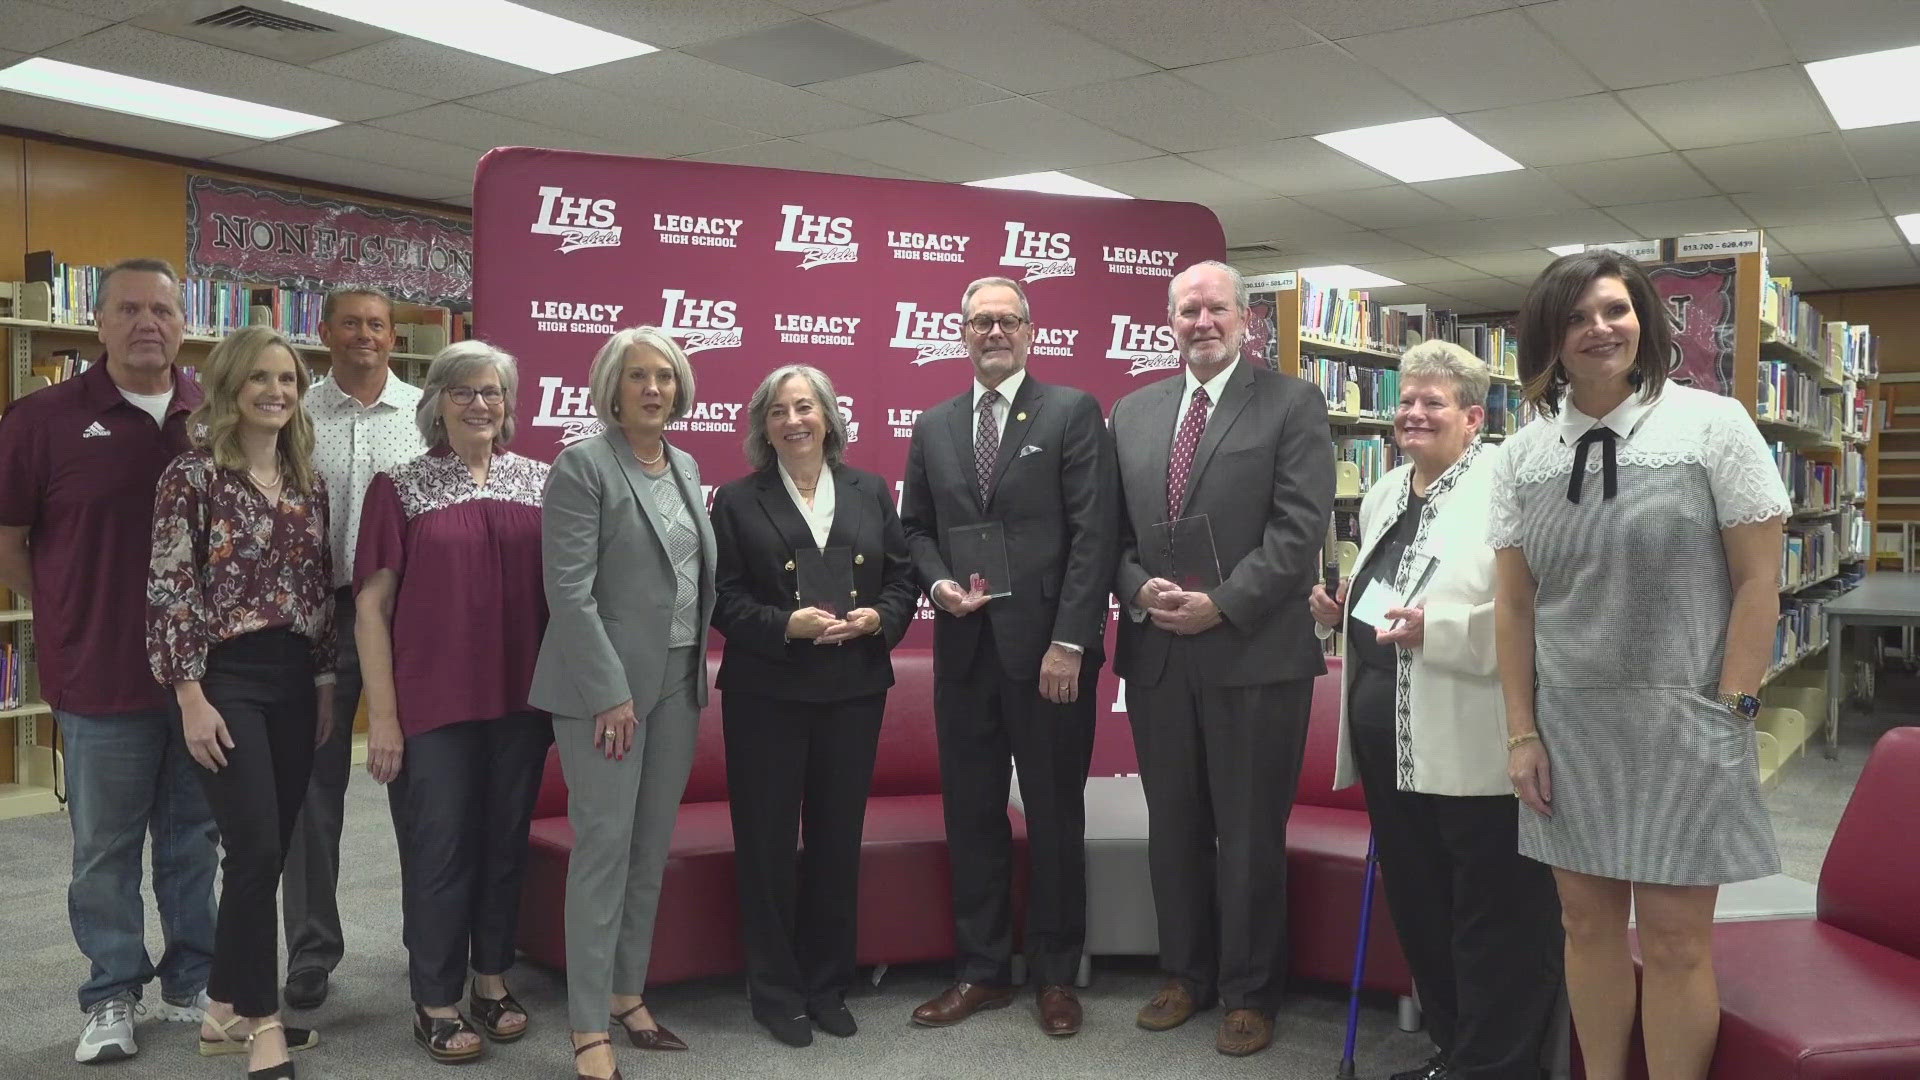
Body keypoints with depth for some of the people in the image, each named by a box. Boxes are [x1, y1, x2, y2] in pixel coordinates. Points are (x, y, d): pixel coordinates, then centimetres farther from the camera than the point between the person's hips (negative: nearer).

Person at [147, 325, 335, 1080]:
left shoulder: (307, 481, 10)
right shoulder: (192, 477, -7)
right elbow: (168, 593, -10)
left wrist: (327, 681, 11)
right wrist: (191, 695, -14)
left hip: (295, 677, 6)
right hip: (227, 676, -6)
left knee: (266, 852, 10)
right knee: (257, 852, -8)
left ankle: (228, 1009, 24)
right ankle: (260, 1020, 6)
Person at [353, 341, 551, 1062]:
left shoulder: (539, 482, 6)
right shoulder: (400, 488, -2)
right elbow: (372, 605, -3)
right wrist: (383, 716, -7)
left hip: (521, 700, 3)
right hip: (433, 703, -3)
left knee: (506, 842, 13)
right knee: (439, 852, 5)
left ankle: (493, 980, 30)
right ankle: (435, 1003, 20)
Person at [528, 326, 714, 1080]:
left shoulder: (686, 467, 13)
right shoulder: (582, 465, -9)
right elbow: (569, 590, -15)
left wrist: (696, 667, 10)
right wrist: (611, 692, -18)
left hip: (678, 681, 7)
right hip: (607, 683, -7)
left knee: (652, 849, 12)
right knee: (604, 848, -4)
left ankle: (628, 992, 25)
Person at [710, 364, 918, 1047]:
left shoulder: (870, 492, 8)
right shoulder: (736, 501, 0)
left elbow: (903, 578, 8)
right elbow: (724, 599, -5)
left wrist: (878, 618, -11)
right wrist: (786, 625, -19)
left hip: (854, 690, 3)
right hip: (766, 694, -2)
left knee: (838, 838, 10)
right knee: (768, 842, 4)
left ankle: (828, 985, 25)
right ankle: (776, 992, 19)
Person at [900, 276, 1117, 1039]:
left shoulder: (1073, 412, -2)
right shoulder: (933, 426, 12)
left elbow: (1093, 534, -8)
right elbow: (915, 527, 17)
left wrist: (1068, 641, -14)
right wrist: (938, 582, -4)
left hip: (1048, 649, -4)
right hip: (964, 649, 4)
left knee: (1055, 815, 7)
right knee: (970, 813, 10)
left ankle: (1055, 975, 22)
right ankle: (982, 970, 24)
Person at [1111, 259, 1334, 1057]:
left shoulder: (1292, 404, -2)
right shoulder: (1132, 412, 12)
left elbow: (1300, 527, -10)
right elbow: (1115, 528, 11)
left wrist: (1222, 604, -17)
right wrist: (1140, 590, -8)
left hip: (1255, 653, -4)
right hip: (1156, 653, 5)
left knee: (1250, 834, 6)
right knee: (1173, 828, 14)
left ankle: (1250, 992, 21)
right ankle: (1186, 975, 30)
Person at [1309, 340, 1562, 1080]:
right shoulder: (1382, 497, 15)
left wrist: (1436, 628, -27)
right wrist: (1340, 611, 6)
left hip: (1472, 748, -9)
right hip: (1388, 742, 9)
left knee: (1493, 927, 3)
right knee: (1417, 911, 19)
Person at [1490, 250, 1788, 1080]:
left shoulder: (1712, 425, -3)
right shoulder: (1524, 455, 5)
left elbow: (1757, 581, -4)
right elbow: (1515, 604, 6)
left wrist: (1729, 715, -8)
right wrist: (1522, 734, 2)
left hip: (1681, 723, -3)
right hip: (1568, 725, 3)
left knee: (1673, 939, 1)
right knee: (1588, 921, 11)